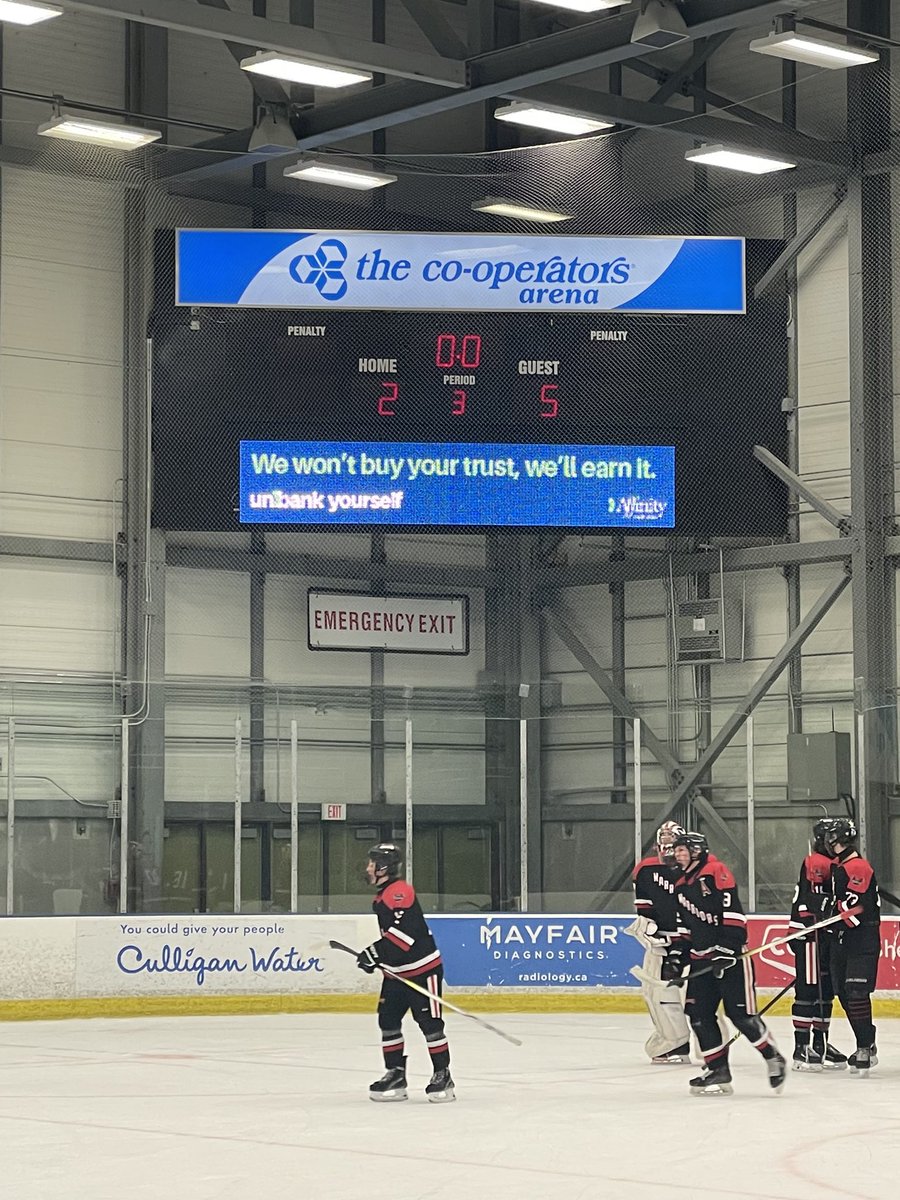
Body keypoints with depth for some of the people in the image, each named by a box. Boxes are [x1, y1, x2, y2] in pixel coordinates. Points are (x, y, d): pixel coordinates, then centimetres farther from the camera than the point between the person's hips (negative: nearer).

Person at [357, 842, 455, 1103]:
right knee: (388, 1019, 6)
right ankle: (395, 1074, 11)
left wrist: (375, 952, -30)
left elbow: (404, 930, -30)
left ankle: (443, 1076, 1)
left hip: (423, 968, -10)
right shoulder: (381, 897, 15)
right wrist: (375, 957, 17)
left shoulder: (400, 892, -19)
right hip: (396, 972, 10)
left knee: (429, 1021, -6)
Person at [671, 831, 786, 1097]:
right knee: (698, 1014, 0)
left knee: (740, 1013, -10)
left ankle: (773, 1059, 8)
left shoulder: (716, 872, -10)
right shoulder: (681, 886, 17)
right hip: (702, 959, 8)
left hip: (730, 955, -8)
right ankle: (718, 1070, 8)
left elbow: (733, 914, -18)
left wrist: (726, 950, -22)